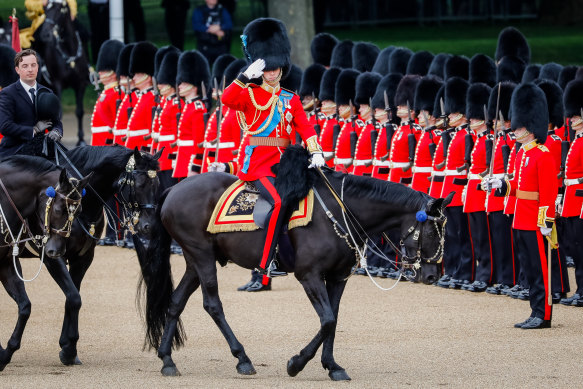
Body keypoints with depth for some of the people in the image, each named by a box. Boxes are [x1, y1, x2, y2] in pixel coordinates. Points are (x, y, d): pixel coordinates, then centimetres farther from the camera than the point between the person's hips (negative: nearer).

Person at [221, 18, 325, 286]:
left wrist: (316, 153, -11)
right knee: (279, 202, -27)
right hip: (257, 163, -6)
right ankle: (263, 269, -28)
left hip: (284, 163, 6)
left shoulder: (291, 100, 16)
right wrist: (247, 75, -25)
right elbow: (227, 99, -16)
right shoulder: (250, 95, 4)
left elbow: (305, 128, 5)